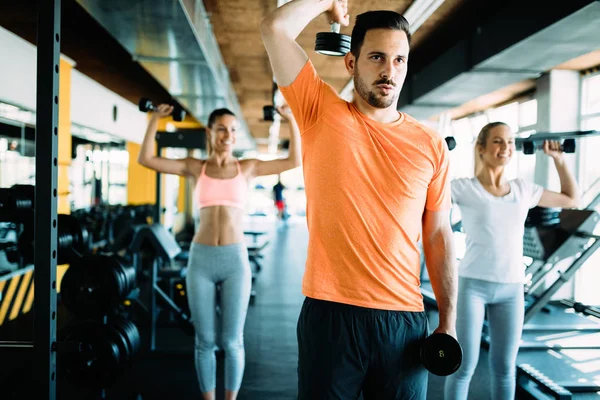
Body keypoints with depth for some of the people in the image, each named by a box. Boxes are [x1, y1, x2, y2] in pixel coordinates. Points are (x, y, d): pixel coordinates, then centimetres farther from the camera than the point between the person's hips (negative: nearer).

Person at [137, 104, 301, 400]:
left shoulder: (247, 167, 6)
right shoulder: (196, 167, 6)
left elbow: (294, 161, 2)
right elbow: (146, 159, 2)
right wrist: (155, 119, 3)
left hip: (235, 259, -1)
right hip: (201, 259, 1)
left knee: (232, 341, 6)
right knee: (205, 341, 10)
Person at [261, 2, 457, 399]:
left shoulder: (431, 145, 3)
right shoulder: (321, 113, -1)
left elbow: (439, 236, 6)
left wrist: (448, 321, 4)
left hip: (405, 320, 2)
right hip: (329, 314, -2)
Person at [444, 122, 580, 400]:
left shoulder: (523, 189, 8)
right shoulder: (464, 188, -6)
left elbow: (571, 199, 22)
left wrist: (558, 158, 17)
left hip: (511, 288, 4)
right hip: (472, 285, -4)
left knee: (505, 367, 12)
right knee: (465, 365, 0)